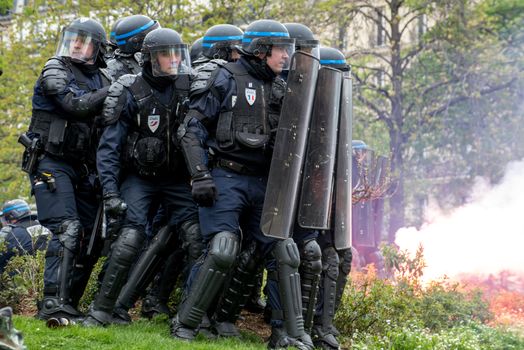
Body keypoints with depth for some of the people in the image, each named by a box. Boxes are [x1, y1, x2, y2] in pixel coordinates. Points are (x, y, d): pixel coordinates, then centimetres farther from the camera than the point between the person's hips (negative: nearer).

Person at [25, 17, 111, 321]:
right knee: (67, 230, -21)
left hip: (85, 168, 7)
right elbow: (75, 105, -20)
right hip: (53, 163, -7)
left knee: (90, 238, 5)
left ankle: (69, 304, 14)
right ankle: (54, 302, -28)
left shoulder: (102, 78, 14)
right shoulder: (55, 71, -3)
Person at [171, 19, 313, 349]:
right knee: (222, 251, -18)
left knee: (283, 251, -2)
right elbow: (192, 127, -6)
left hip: (262, 184, 6)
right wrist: (200, 176, -13)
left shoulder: (280, 89, 14)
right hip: (226, 179, -6)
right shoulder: (228, 79, -4)